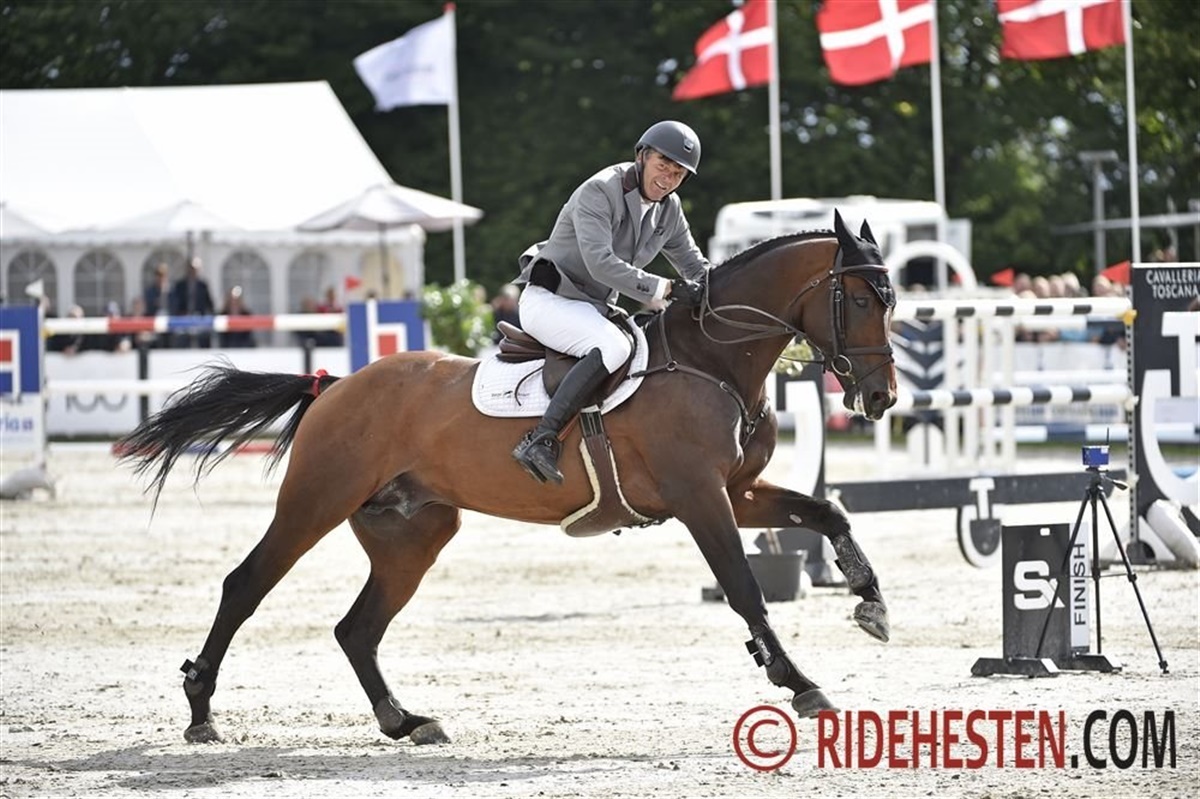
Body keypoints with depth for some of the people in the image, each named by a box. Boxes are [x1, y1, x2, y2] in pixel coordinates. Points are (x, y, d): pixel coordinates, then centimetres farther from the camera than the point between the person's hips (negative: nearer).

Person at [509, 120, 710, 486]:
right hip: (548, 300, -9)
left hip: (595, 308, 9)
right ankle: (540, 440, -41)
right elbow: (601, 263, -30)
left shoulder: (668, 208, 7)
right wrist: (667, 289, -33)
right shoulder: (599, 192, -19)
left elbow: (694, 264, 17)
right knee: (613, 347, -35)